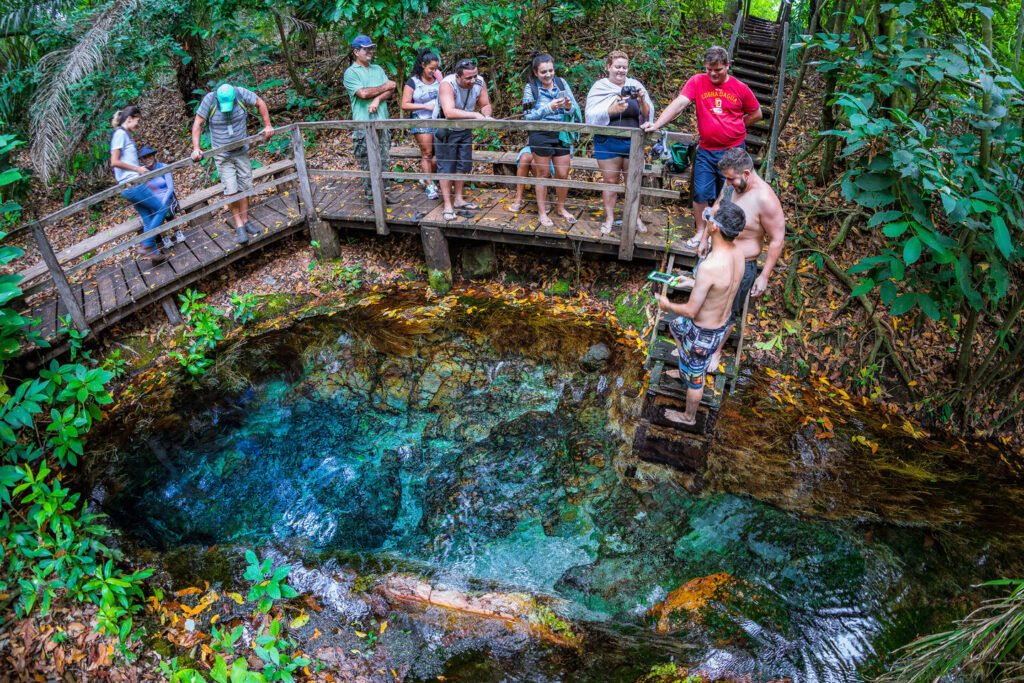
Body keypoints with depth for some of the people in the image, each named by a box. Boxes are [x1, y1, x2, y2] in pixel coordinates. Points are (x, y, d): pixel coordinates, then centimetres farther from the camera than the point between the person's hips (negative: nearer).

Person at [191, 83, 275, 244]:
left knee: (244, 188, 6)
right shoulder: (209, 100, -18)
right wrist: (196, 148, -23)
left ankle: (245, 221, 20)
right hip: (223, 155, -2)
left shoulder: (241, 94, -14)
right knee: (232, 191, -8)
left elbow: (260, 103, 2)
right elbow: (197, 124, -14)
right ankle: (239, 226, 4)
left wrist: (267, 125, -3)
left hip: (242, 151, 2)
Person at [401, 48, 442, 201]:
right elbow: (405, 105, -8)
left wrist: (441, 80, -7)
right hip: (422, 122, -3)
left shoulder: (439, 79, 4)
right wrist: (425, 106, -14)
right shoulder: (413, 82, -5)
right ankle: (430, 185, 5)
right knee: (427, 153, -2)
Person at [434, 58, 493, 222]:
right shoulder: (447, 84, -32)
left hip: (465, 129, 5)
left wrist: (487, 116, -29)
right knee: (447, 167, -1)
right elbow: (449, 112, -44)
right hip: (445, 130, -5)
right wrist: (475, 115, -45)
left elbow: (485, 105, -6)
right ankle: (448, 205, 6)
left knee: (463, 165, 13)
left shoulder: (479, 82, -17)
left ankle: (458, 199, 28)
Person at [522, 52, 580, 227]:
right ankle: (542, 212, 21)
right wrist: (548, 108, -23)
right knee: (542, 174, 8)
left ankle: (561, 208, 29)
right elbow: (528, 116, -12)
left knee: (563, 174, 8)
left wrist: (569, 107, -20)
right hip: (540, 136, -3)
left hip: (562, 135, 3)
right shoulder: (530, 88, -5)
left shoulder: (561, 83, 2)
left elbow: (576, 109, 3)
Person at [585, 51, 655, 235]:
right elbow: (592, 116, -13)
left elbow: (647, 115, 2)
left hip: (633, 142, 2)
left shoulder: (635, 85, 2)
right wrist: (612, 109, -27)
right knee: (611, 181, 7)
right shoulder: (599, 88, -3)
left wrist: (642, 101, -18)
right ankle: (609, 218, 18)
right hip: (608, 143, -2)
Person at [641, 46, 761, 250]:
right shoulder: (697, 82, -5)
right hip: (706, 150, 0)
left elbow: (756, 114, 10)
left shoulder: (740, 88, -3)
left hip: (733, 151, 0)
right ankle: (700, 232, 19)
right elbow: (679, 103, -17)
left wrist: (734, 128, 6)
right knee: (701, 193, 2)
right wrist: (657, 124, -30)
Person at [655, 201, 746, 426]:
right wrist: (691, 282, 14)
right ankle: (685, 369, 56)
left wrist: (667, 305, -9)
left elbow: (691, 310, -27)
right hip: (724, 321, 8)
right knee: (675, 326, 34)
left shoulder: (709, 267, -39)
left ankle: (689, 417, 44)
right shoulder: (737, 253, -13)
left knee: (695, 377, 18)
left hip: (705, 332, -8)